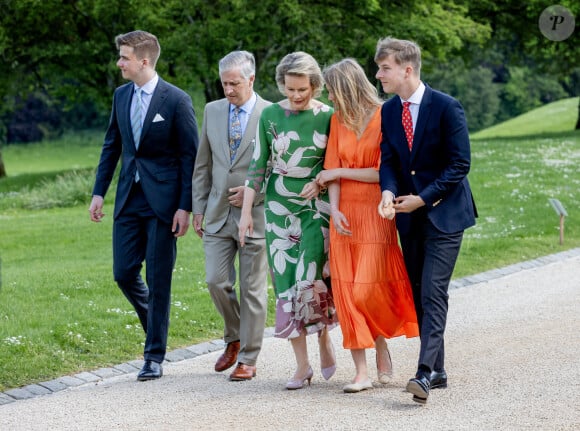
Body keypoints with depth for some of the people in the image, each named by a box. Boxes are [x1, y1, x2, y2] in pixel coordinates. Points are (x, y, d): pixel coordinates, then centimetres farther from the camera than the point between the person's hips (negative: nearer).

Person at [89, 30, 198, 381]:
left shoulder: (177, 100, -10)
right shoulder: (121, 95, 8)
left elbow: (190, 156, -8)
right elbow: (112, 145, 16)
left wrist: (185, 207, -13)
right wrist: (99, 192, 10)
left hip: (162, 201, -6)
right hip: (129, 198, 6)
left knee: (158, 279, -1)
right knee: (124, 273, 4)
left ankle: (155, 357, 7)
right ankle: (155, 324, 31)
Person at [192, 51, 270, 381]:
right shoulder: (213, 111, 9)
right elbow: (203, 165, 14)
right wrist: (199, 207, 10)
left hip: (255, 214, -4)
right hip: (218, 213, 4)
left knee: (253, 289, 2)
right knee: (217, 281, 1)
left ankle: (248, 358, 10)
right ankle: (234, 339, 25)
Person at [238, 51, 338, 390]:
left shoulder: (328, 116, -2)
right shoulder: (270, 115, 1)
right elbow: (258, 165, 5)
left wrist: (321, 181, -12)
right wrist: (247, 211, 1)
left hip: (317, 206, -2)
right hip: (280, 206, 2)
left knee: (311, 278, -14)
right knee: (286, 281, -2)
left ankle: (325, 340, 15)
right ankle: (302, 365, 5)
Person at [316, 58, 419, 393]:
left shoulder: (385, 117, -7)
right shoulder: (338, 120, 9)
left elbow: (384, 173, -11)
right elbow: (332, 171, 4)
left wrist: (340, 172, -5)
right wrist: (334, 210, -11)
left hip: (376, 213, -5)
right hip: (345, 214, 5)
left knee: (369, 289, -7)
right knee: (347, 290, -2)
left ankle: (381, 345, 23)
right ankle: (362, 372, 1)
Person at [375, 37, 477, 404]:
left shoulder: (446, 107, -13)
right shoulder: (388, 111, 5)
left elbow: (459, 164, -12)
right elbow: (388, 160, 3)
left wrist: (423, 198, -16)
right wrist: (389, 192, -18)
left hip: (444, 212, -6)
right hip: (410, 215, 6)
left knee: (433, 292, -14)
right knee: (419, 294, 8)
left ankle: (425, 373, -20)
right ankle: (438, 371, 16)